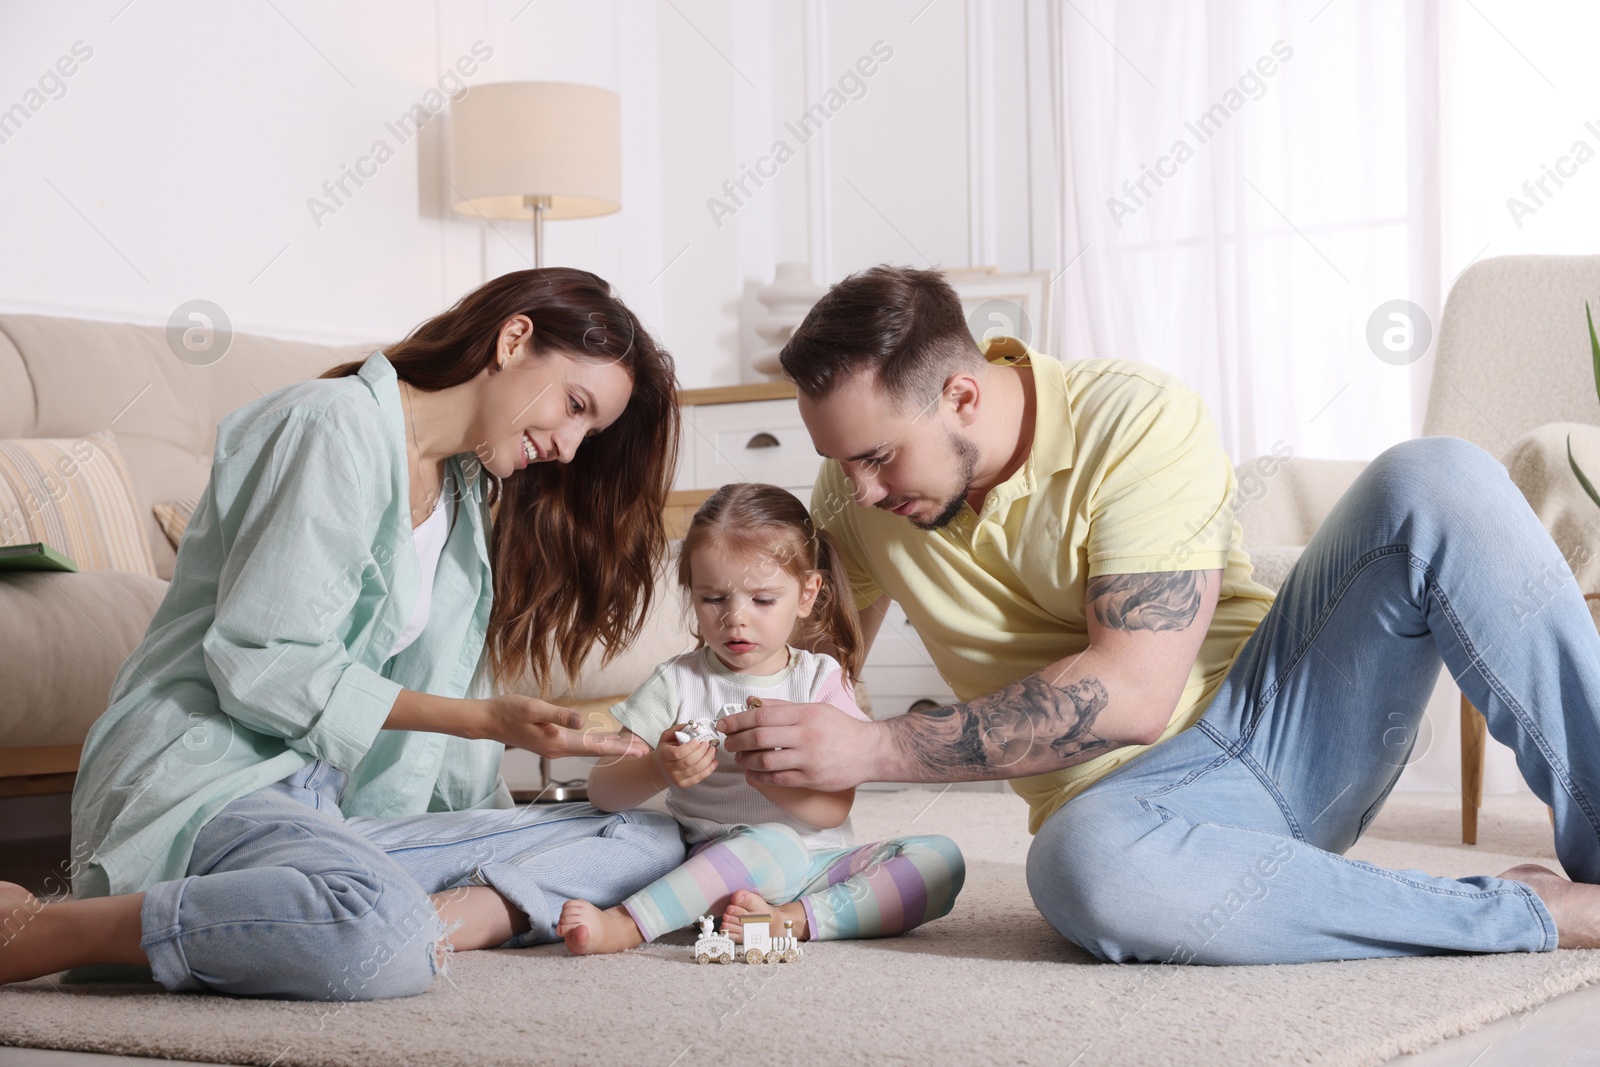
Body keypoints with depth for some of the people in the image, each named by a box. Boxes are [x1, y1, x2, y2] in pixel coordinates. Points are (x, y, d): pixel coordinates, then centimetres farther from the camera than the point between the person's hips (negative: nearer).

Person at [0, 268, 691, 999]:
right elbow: (260, 664, -15)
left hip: (339, 811, 8)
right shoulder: (342, 425, -7)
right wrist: (487, 719, -17)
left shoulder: (467, 498, 21)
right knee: (383, 936, -41)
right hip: (208, 779, -8)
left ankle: (429, 925, -27)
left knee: (650, 842, -5)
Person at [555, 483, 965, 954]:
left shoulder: (822, 679, 5)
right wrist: (657, 770, -25)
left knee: (941, 859, -19)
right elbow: (602, 791, -3)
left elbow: (832, 809, -7)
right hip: (722, 863, -3)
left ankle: (794, 918, -31)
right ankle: (627, 924, -37)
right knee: (774, 844, -36)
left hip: (818, 863, 3)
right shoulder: (678, 683, 3)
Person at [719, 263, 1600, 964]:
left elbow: (1130, 694, -23)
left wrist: (874, 751, -25)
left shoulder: (1139, 422, -14)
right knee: (1084, 867, -40)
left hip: (1279, 720, -1)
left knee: (1435, 480, -26)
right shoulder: (855, 493, 2)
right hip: (1132, 796, 2)